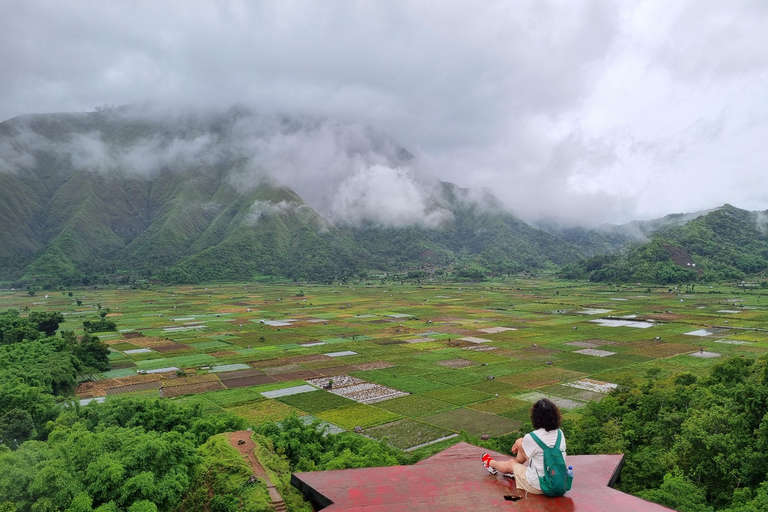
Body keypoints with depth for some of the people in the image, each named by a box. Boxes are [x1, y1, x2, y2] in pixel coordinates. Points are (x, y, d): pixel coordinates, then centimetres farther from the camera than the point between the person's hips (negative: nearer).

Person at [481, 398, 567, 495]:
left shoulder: (531, 438, -24)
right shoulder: (560, 434, -6)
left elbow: (527, 457, -5)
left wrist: (519, 444, 15)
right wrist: (521, 444, 17)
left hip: (537, 486, -6)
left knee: (511, 463, 22)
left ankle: (490, 463, 55)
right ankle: (514, 470, 45)